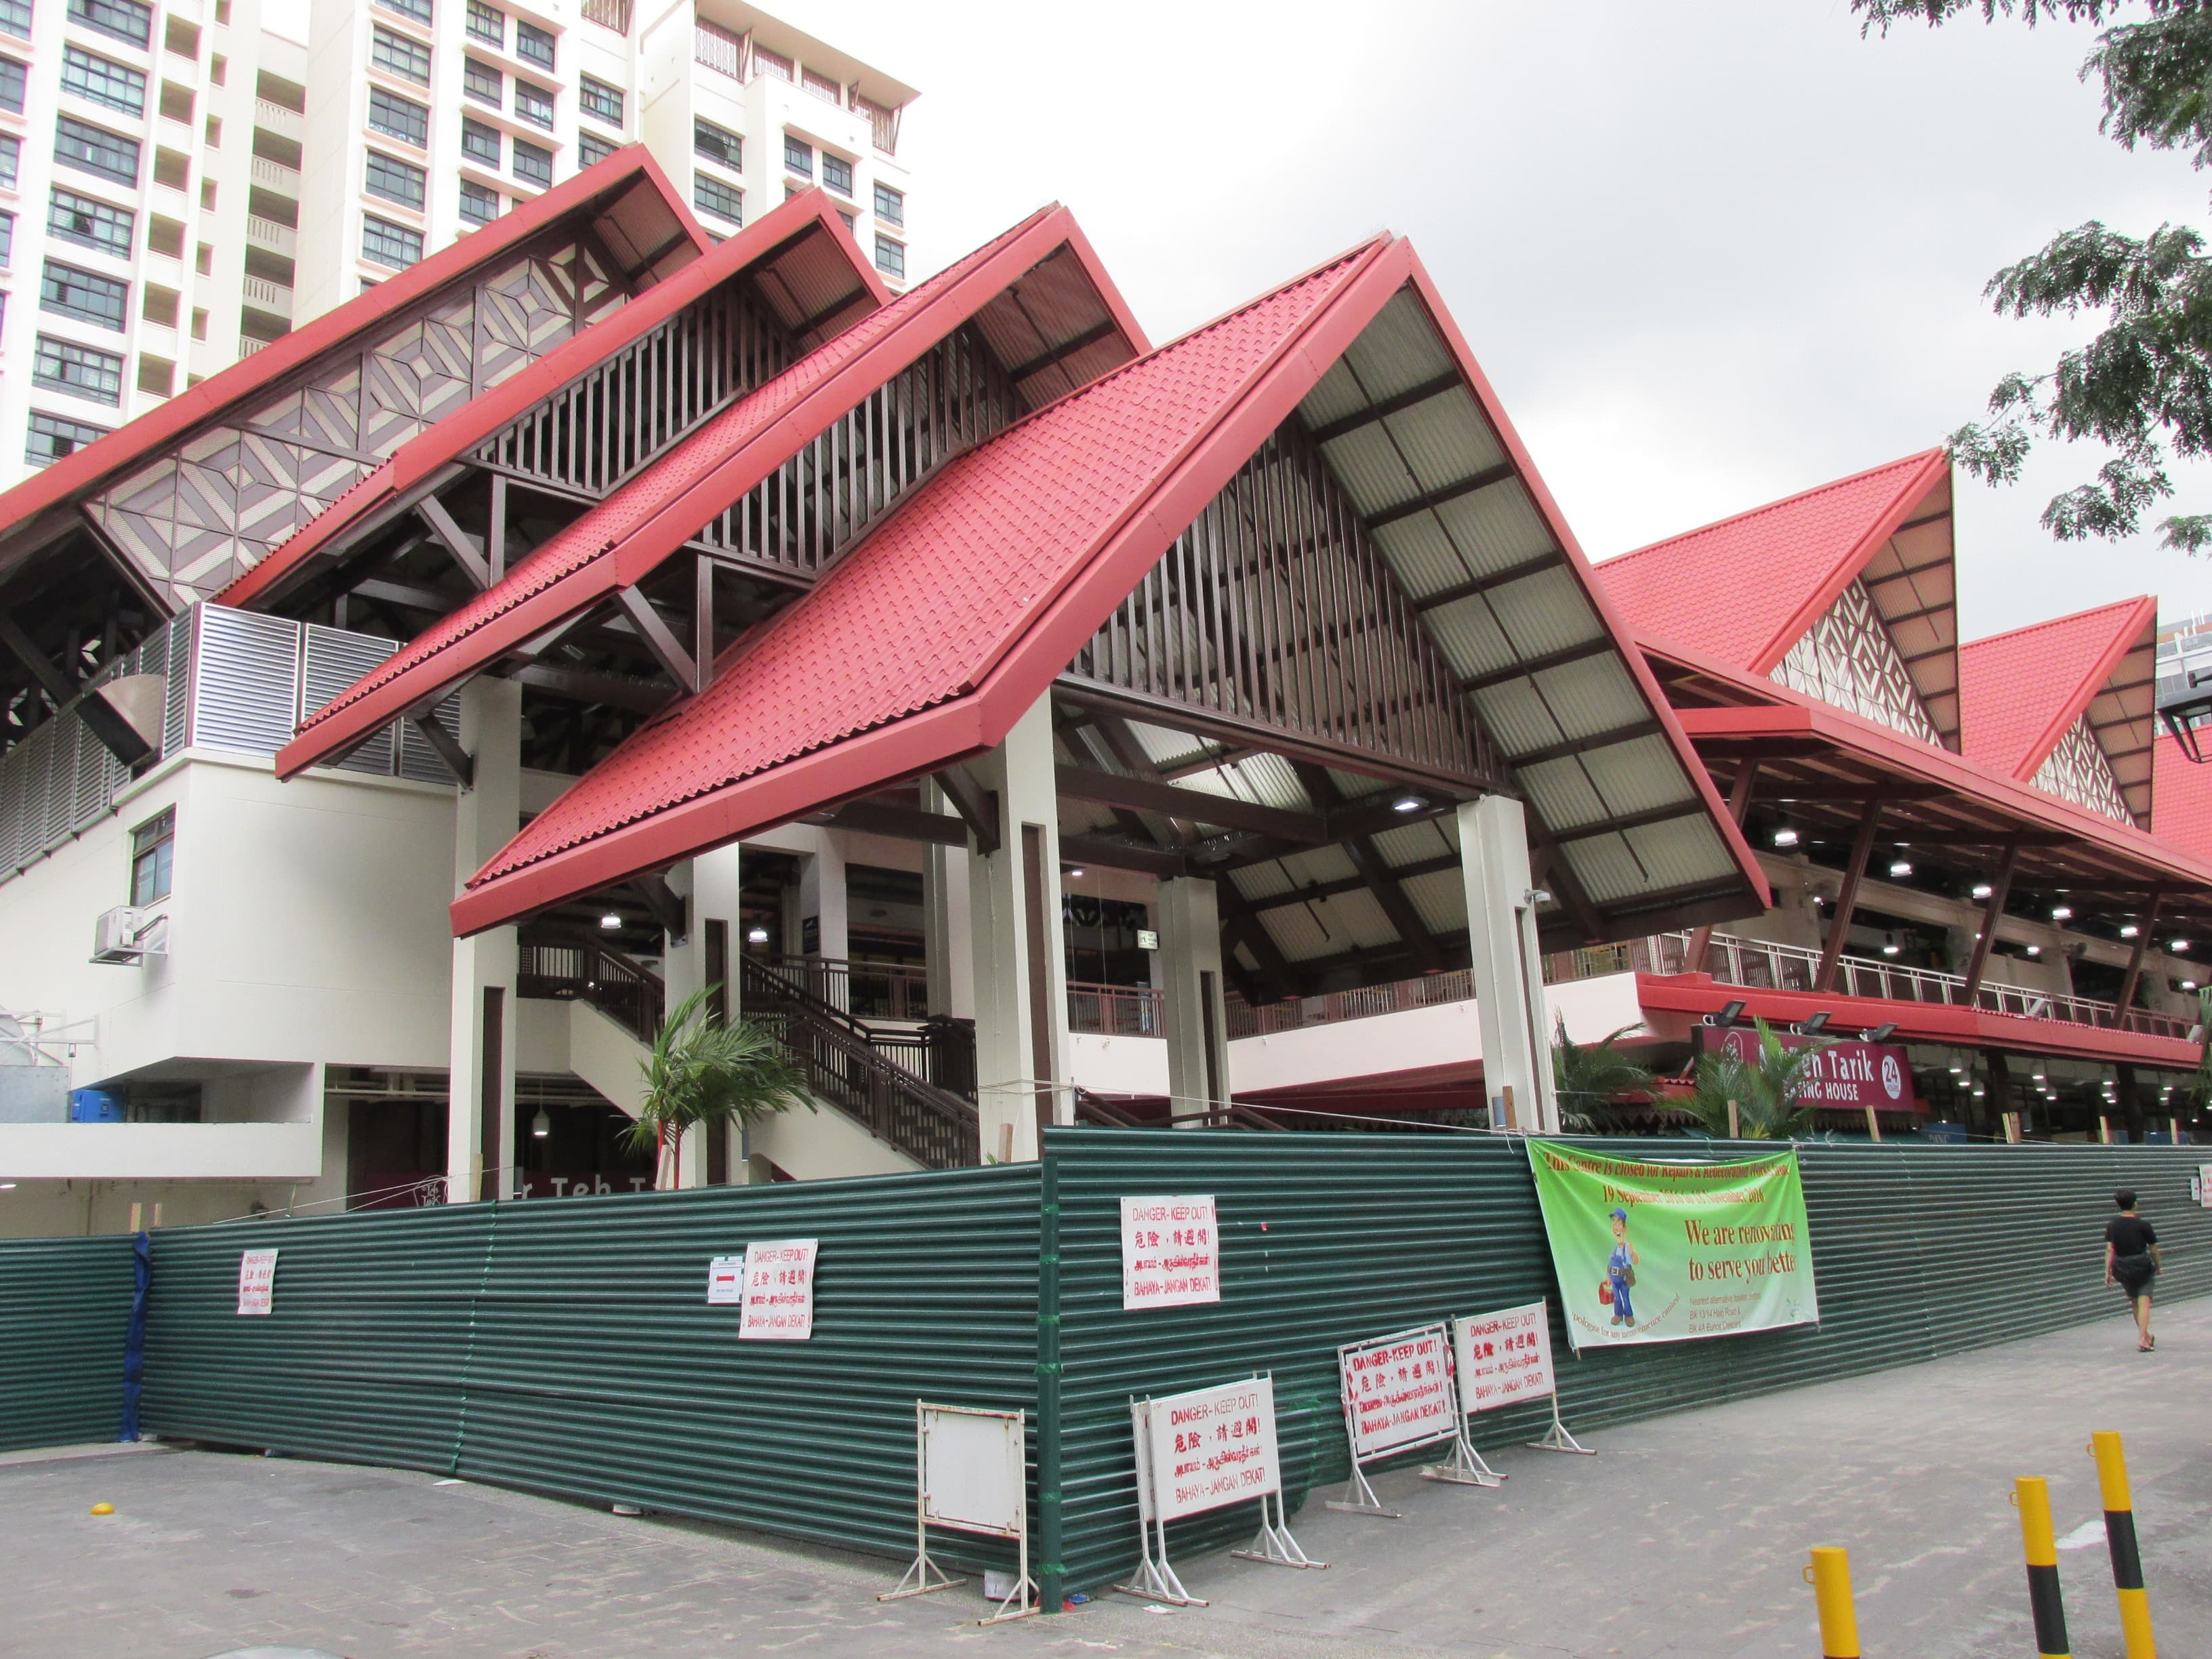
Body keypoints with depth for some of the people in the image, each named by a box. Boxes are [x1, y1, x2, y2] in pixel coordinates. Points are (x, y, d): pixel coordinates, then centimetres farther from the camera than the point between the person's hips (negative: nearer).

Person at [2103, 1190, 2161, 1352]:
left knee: (2134, 1302, 18)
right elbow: (2153, 1249, 0)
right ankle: (2142, 1339, -16)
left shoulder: (2112, 1225, 0)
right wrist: (2158, 1268, 16)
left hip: (2122, 1269, 4)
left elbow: (2110, 1249, -5)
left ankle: (2146, 1337, 31)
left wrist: (2108, 1272, -2)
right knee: (2144, 1302, -5)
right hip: (2142, 1266, -3)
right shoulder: (2143, 1225, -7)